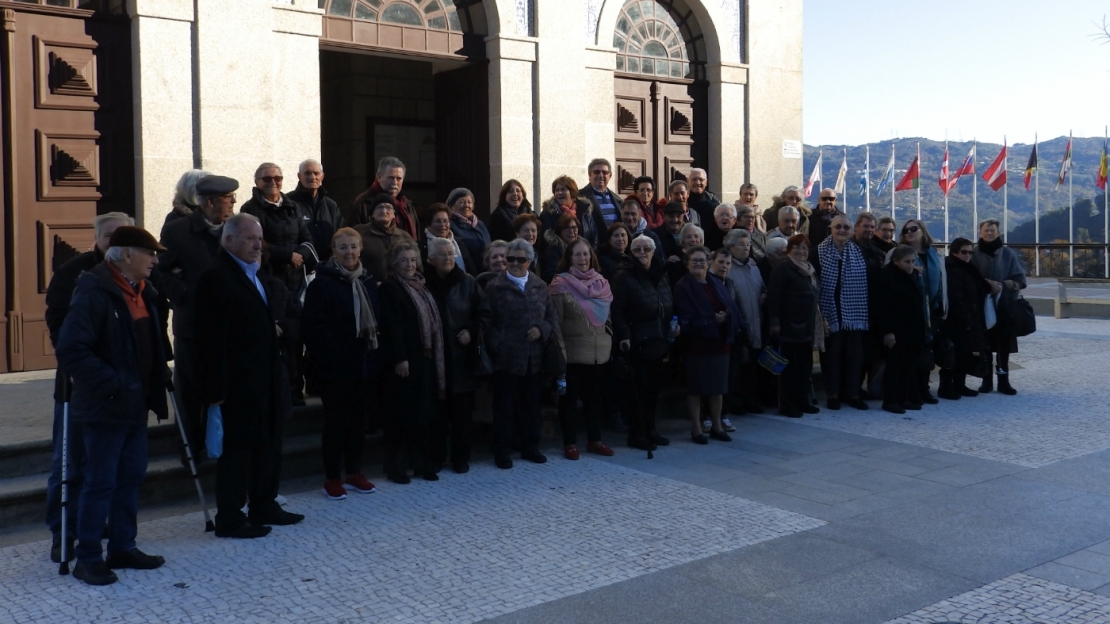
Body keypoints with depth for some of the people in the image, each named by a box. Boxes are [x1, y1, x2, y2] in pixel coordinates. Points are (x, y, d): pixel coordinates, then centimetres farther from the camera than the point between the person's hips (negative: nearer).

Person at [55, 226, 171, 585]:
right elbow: (71, 351, -23)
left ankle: (123, 547, 25)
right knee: (100, 482, -1)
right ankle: (88, 559, 10)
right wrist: (113, 384, -23)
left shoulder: (144, 293, 10)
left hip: (136, 404, 8)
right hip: (105, 407, -8)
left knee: (131, 477, 14)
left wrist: (160, 374, 11)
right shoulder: (93, 294, -17)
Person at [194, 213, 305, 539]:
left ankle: (264, 507, 29)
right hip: (238, 382, -9)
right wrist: (216, 389, -23)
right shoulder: (216, 277, -15)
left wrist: (276, 327, 9)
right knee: (237, 448, 0)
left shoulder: (256, 275, 15)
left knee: (268, 443, 16)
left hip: (266, 377, 9)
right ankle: (230, 519, 11)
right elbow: (212, 338, -20)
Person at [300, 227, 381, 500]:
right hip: (335, 366, -6)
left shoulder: (368, 282, 11)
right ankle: (332, 478, 12)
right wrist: (329, 358, -19)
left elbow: (377, 320, 14)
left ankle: (354, 472, 24)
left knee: (358, 419, 13)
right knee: (336, 421, 1)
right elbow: (313, 327, -15)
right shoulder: (322, 283, -9)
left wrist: (377, 353, 5)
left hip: (365, 363, 6)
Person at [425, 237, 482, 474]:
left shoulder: (468, 283, 3)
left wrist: (470, 331, -7)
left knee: (461, 409, 5)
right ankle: (435, 457, 16)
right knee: (437, 409, 3)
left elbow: (481, 314, 7)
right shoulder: (423, 283, -3)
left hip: (462, 355, 1)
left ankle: (461, 457, 16)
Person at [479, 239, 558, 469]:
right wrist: (495, 345, -12)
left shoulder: (540, 286, 10)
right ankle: (502, 451, 13)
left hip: (533, 357, 4)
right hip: (506, 357, -4)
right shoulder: (495, 287, -1)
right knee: (504, 405, 3)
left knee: (532, 404, 13)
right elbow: (485, 320, -4)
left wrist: (542, 330, -9)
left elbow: (552, 317, 11)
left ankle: (530, 447, 25)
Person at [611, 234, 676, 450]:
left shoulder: (661, 275, 13)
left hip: (658, 341, 6)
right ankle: (636, 434, 6)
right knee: (638, 388, -3)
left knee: (654, 386, 11)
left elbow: (670, 306, 22)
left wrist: (674, 325, 6)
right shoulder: (624, 277, -7)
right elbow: (617, 311, -13)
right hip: (637, 342, -6)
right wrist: (623, 336, -21)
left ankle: (650, 429, 23)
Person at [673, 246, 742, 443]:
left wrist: (727, 316, -16)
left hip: (719, 341, 6)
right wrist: (711, 320, -18)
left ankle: (717, 426, 20)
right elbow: (685, 318, -14)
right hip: (696, 343, -5)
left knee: (717, 387, 11)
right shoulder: (683, 287, -4)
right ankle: (696, 429, 8)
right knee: (695, 387, 0)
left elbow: (732, 308, 6)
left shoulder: (717, 284, 14)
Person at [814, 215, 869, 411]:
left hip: (853, 313, 3)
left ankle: (852, 393, 14)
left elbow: (867, 283, 8)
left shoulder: (859, 253, 8)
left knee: (854, 353, 5)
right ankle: (832, 394, 10)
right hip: (830, 312, -3)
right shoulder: (819, 253, -3)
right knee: (832, 353, 1)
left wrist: (865, 311, 1)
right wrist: (818, 310, -12)